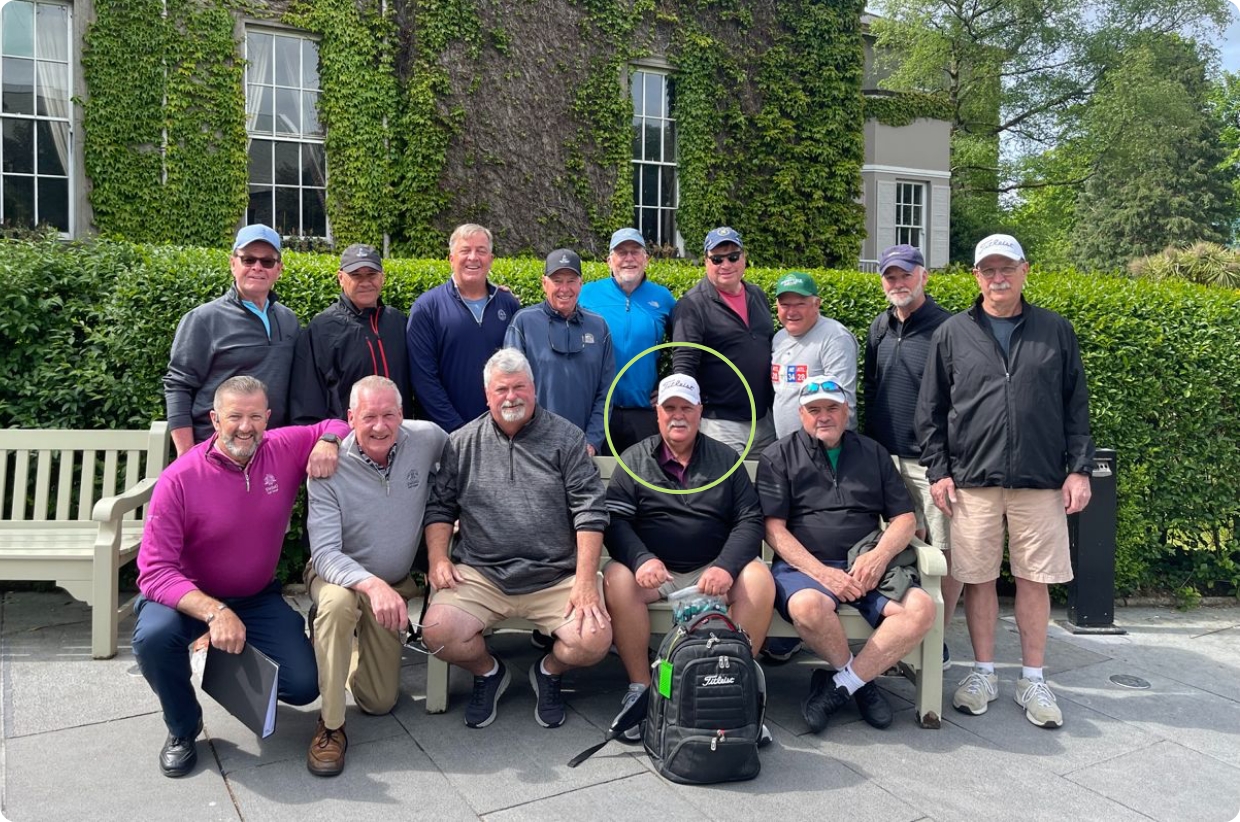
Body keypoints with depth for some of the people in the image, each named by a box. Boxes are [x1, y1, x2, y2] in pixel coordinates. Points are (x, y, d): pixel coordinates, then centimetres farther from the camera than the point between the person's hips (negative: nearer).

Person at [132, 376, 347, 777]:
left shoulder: (285, 450, -13)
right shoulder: (179, 479, -22)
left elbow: (335, 426, 6)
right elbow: (155, 570, -23)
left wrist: (327, 442, -20)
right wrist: (213, 612, -38)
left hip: (258, 597, 3)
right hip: (189, 595, -2)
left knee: (303, 686, -9)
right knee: (153, 637, -34)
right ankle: (182, 728, -3)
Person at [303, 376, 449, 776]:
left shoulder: (427, 438, -16)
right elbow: (325, 553, -27)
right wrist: (372, 585, -45)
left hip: (397, 583, 3)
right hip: (339, 575, -3)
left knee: (379, 702, 5)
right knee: (339, 602, -40)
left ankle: (358, 648, 38)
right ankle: (330, 726, -22)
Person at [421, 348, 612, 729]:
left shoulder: (565, 437, 5)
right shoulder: (462, 443, 11)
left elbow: (589, 510, -2)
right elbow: (439, 506, 13)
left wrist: (585, 581, -11)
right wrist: (438, 558, -4)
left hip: (556, 577, -1)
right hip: (480, 575, 1)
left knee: (594, 640, -21)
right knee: (438, 632, -22)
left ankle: (549, 672, 17)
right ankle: (488, 673, 14)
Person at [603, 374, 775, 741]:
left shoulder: (725, 459, 12)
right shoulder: (635, 459, 9)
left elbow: (749, 520, 3)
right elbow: (615, 519, -2)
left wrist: (726, 566, -16)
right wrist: (642, 559, -22)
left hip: (712, 570, 1)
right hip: (653, 570, -1)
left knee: (759, 577, -27)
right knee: (617, 579, -31)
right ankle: (639, 686, -16)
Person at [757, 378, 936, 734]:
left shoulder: (873, 453, 19)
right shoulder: (778, 457, 8)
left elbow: (905, 518, 14)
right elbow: (773, 528, -2)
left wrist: (879, 555, -8)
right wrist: (822, 573, -14)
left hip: (867, 564, 3)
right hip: (803, 564, -3)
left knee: (921, 609, -25)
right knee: (809, 606, -37)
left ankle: (840, 685, -12)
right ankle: (860, 681, -7)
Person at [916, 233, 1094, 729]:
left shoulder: (1056, 332, 8)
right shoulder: (952, 334, 6)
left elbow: (1076, 406, 9)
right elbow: (930, 409, 7)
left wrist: (1079, 469, 2)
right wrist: (938, 471, 0)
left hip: (1041, 482, 0)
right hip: (972, 482, 0)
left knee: (1035, 580, 6)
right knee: (978, 578, 6)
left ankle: (1032, 680, 19)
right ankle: (983, 673, 21)